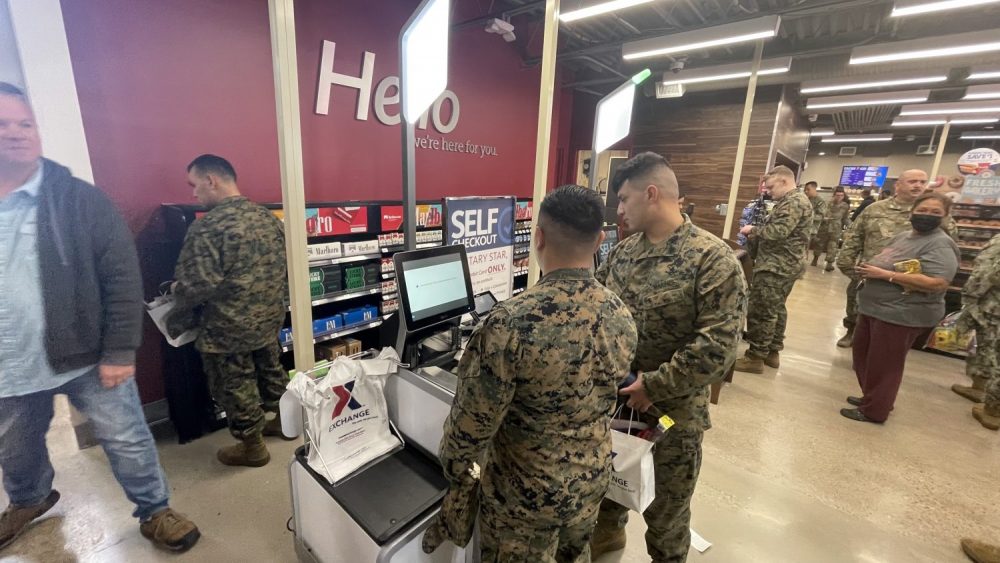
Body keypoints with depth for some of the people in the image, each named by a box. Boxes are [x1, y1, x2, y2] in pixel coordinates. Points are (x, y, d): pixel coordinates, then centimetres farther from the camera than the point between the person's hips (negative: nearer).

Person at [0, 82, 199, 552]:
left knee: (128, 441, 7)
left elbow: (122, 276, -12)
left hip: (87, 357, -4)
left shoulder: (79, 198, -9)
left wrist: (120, 351, -14)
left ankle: (155, 511, 27)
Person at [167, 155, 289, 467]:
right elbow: (284, 270, 8)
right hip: (269, 320, 7)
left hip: (228, 330, -7)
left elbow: (195, 285, -21)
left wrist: (177, 321, -3)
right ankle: (284, 420, 41)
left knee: (236, 388, 11)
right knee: (272, 371, 23)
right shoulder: (269, 218, 2)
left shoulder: (208, 227, -20)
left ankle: (252, 447, 27)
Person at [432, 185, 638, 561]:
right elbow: (604, 399, 3)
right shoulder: (622, 316, -12)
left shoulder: (511, 324, -33)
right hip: (594, 479, 5)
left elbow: (473, 420, -22)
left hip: (526, 493, -5)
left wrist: (453, 471, -2)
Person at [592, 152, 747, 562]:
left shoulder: (713, 259, -17)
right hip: (612, 398, 6)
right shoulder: (623, 251, 1)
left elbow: (718, 346, -21)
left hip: (672, 410, -5)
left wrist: (654, 387, -21)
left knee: (666, 509, 18)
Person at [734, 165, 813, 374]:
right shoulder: (797, 200, 19)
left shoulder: (793, 202, -16)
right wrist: (758, 234, 7)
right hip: (786, 265, 11)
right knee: (776, 309, 16)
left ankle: (755, 358, 0)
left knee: (760, 312, -6)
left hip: (776, 266, -11)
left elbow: (778, 231, -27)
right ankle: (772, 352, 25)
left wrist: (753, 230, -12)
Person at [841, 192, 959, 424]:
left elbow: (938, 283, -26)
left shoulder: (940, 244, -15)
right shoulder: (902, 236, 11)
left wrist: (885, 275, -25)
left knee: (883, 364, 2)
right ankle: (870, 397, 35)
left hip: (902, 315, -9)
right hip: (873, 308, 9)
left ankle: (874, 411, 17)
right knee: (862, 354, 19)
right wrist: (868, 270, -1)